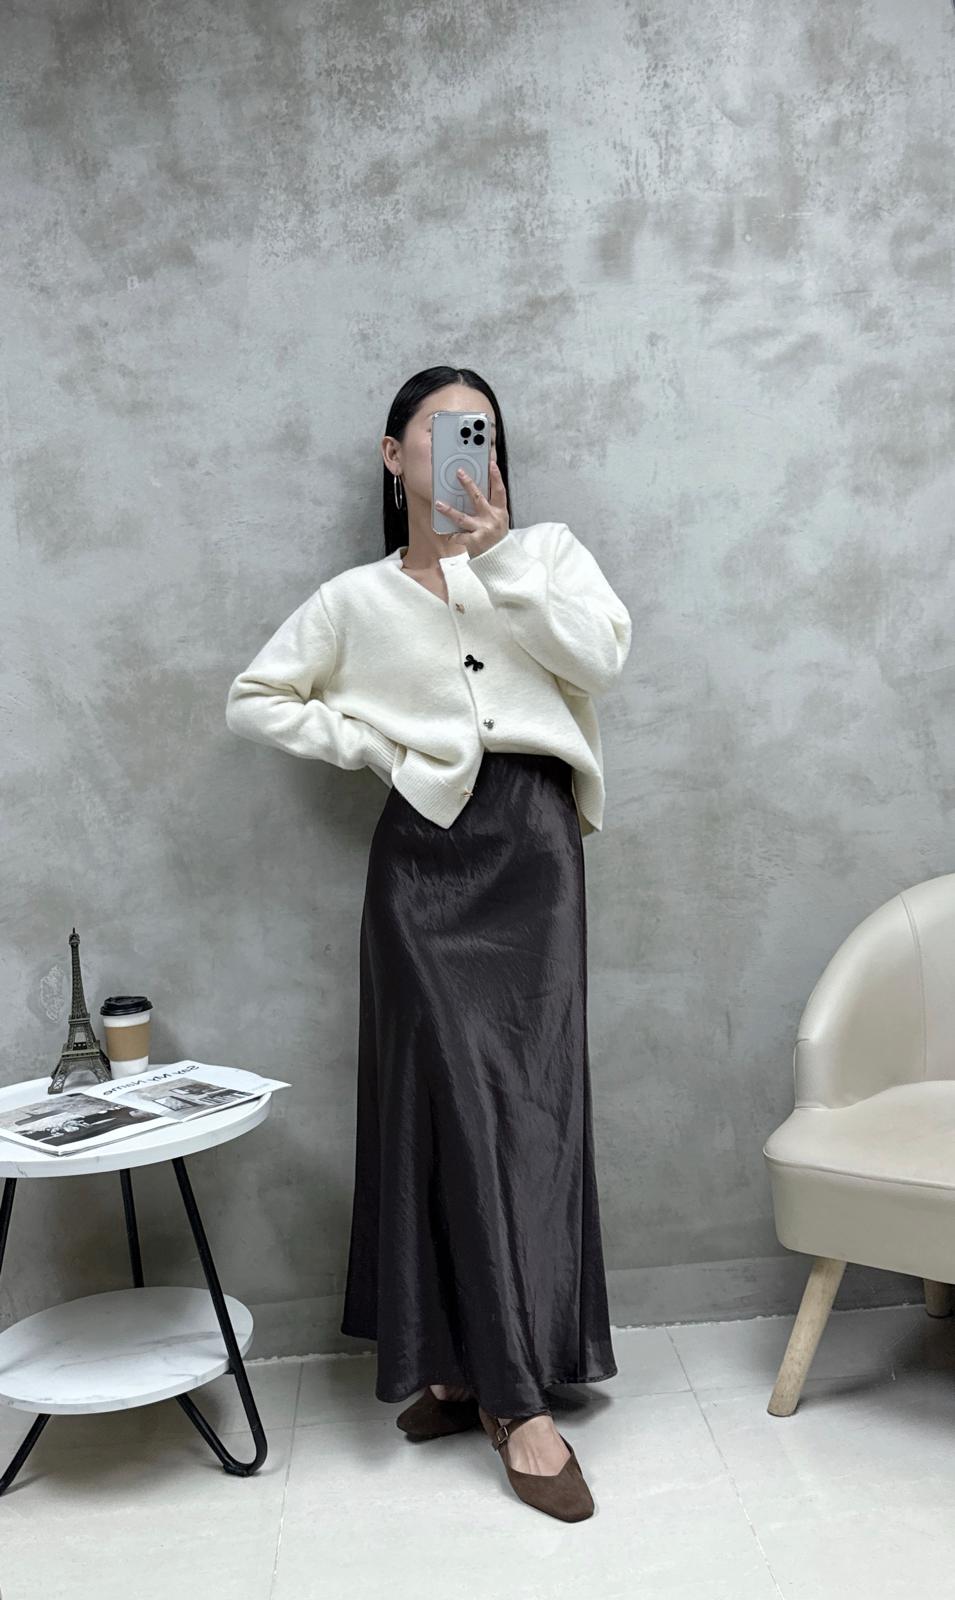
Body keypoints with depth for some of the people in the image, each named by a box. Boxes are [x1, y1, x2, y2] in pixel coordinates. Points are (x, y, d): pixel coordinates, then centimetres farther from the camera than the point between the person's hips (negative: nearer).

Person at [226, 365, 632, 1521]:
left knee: (532, 1102, 0)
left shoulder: (546, 551, 11)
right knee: (457, 1102, -4)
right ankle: (511, 1395, 5)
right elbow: (253, 699, 11)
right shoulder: (357, 599, 9)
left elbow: (600, 655, -6)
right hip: (426, 851, -1)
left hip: (534, 842, 1)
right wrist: (372, 744, 0)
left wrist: (494, 557, -9)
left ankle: (484, 1369, 14)